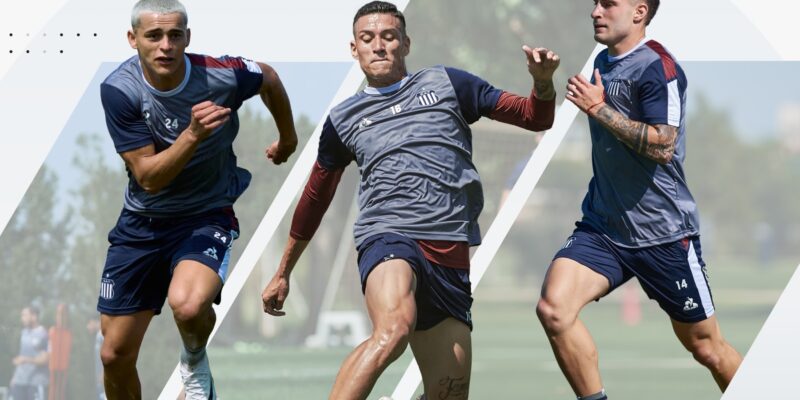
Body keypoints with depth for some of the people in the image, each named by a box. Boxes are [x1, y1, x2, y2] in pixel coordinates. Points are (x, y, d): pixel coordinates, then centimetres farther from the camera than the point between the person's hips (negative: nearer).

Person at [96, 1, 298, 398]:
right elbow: (148, 177, -20)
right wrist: (194, 134, -35)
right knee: (116, 354, 3)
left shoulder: (222, 76, -20)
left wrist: (287, 137, 21)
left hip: (207, 216, -2)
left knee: (188, 305, -33)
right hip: (142, 224, 2)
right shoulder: (119, 90, -19)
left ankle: (195, 360, 3)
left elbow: (269, 78, 6)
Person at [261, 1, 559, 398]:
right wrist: (283, 273, 33)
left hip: (451, 256, 2)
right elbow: (315, 199, 28)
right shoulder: (343, 119, 16)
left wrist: (543, 81, -7)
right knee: (393, 328, -36)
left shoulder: (446, 84, 15)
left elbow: (535, 117, 16)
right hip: (387, 239, -2)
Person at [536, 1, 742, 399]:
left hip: (663, 233, -6)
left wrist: (598, 109, -21)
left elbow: (662, 146, -24)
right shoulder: (604, 61, 12)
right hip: (603, 227, 7)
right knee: (552, 308, -19)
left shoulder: (657, 66, -14)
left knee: (706, 347, 6)